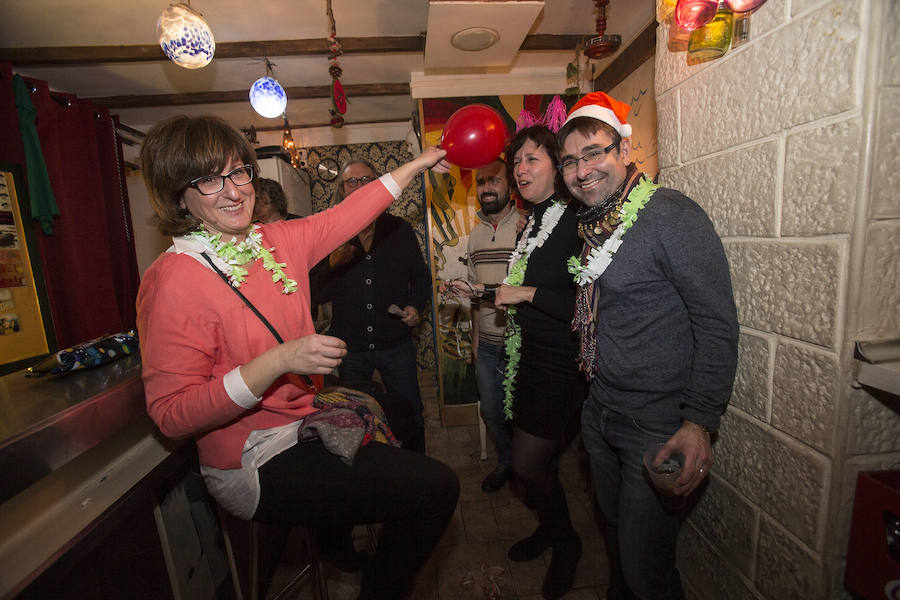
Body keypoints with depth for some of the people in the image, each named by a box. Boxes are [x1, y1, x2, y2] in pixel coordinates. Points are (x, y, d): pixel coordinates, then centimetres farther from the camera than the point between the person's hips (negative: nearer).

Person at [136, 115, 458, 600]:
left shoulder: (277, 241, 0)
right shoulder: (173, 280, -19)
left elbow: (349, 214, 10)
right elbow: (171, 414, -21)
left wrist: (419, 162, 16)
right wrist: (279, 362, -32)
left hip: (306, 424, 8)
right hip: (254, 464, -8)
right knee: (436, 488, -11)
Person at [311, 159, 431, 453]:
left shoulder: (399, 229, 2)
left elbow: (421, 276, 10)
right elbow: (317, 295, -2)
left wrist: (416, 305, -8)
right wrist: (333, 263, -19)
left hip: (396, 343, 0)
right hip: (350, 347, 1)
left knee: (411, 415, 11)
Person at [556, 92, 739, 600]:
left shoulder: (674, 216, -16)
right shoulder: (592, 223, 7)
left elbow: (718, 326, -18)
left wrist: (700, 423, -21)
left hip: (659, 426, -7)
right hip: (600, 415, 7)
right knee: (616, 536, 26)